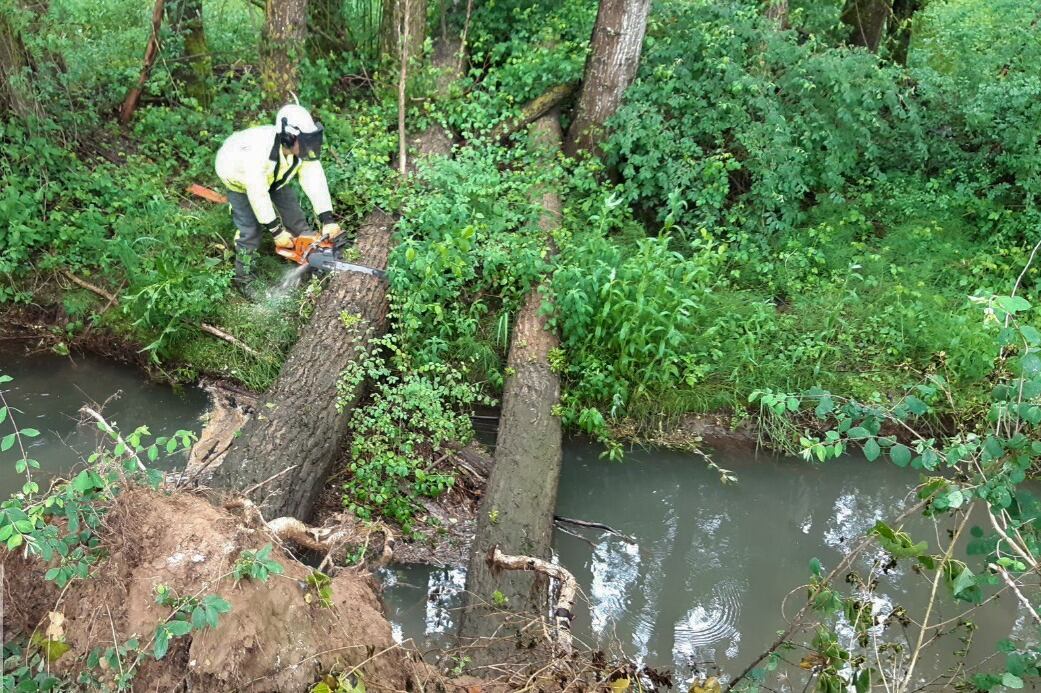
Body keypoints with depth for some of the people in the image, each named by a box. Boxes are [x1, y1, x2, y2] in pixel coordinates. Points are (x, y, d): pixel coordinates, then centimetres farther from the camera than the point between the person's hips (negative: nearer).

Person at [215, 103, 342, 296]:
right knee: (251, 228, -11)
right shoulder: (259, 151, -46)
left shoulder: (303, 147, -30)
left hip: (271, 175, 6)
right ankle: (243, 278, 6)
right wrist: (277, 231, -34)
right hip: (239, 177, -5)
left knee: (293, 212, 6)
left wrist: (328, 220, -39)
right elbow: (258, 194, -40)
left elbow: (315, 181, -32)